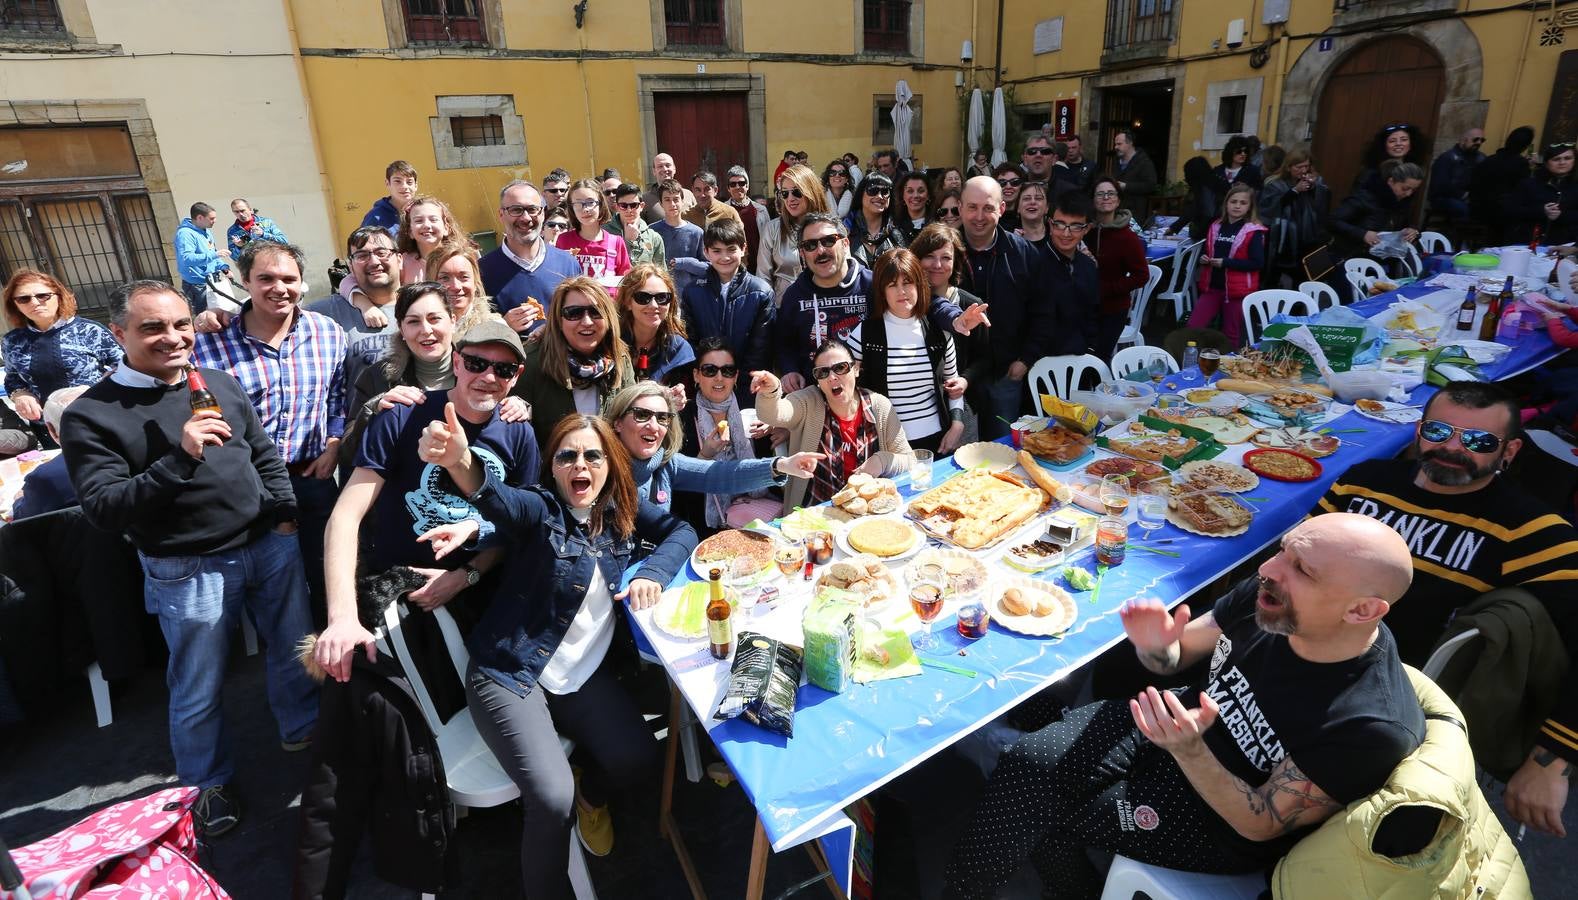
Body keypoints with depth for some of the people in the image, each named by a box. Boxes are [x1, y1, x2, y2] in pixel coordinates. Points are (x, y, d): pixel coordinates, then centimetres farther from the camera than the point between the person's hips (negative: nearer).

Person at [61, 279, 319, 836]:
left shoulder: (220, 384, 4)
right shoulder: (90, 415, -10)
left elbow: (266, 456, 13)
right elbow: (104, 509, -17)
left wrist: (284, 514, 3)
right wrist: (180, 458, -29)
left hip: (270, 546, 4)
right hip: (188, 572, -4)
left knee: (294, 650, 20)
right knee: (199, 691, 13)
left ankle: (303, 730, 45)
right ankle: (207, 782, 36)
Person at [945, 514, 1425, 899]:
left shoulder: (1372, 726, -33)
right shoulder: (1271, 595, -18)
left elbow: (1261, 825, -21)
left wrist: (1188, 750, -38)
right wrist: (1155, 644, -24)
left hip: (1223, 822, -5)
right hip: (1180, 724, 5)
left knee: (1043, 820, -9)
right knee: (1027, 759, -12)